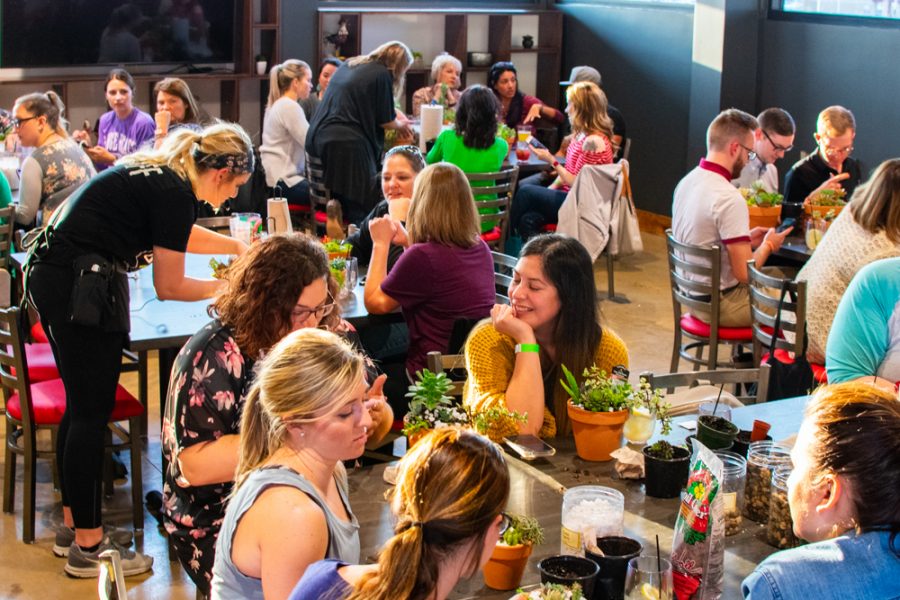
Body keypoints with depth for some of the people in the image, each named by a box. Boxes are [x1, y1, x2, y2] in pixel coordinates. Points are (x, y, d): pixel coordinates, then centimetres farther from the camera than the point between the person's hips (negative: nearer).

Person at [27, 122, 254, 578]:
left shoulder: (158, 172, 13)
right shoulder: (176, 192, -14)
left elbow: (178, 236, 34)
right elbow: (168, 287, -7)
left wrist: (239, 246, 37)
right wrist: (226, 287, 8)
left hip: (50, 278, 10)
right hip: (80, 288, -10)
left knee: (81, 406, 17)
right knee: (92, 412, -2)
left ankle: (73, 526, 28)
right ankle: (88, 546, 8)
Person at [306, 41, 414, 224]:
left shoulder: (349, 64, 20)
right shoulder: (382, 75, -5)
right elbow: (385, 121, -1)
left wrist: (394, 113, 40)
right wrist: (401, 125, 21)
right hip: (348, 143, -8)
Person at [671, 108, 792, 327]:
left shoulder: (686, 182, 3)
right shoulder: (729, 198, -23)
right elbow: (744, 273, -22)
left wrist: (746, 240, 11)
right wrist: (767, 245, -4)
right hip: (719, 307, -9)